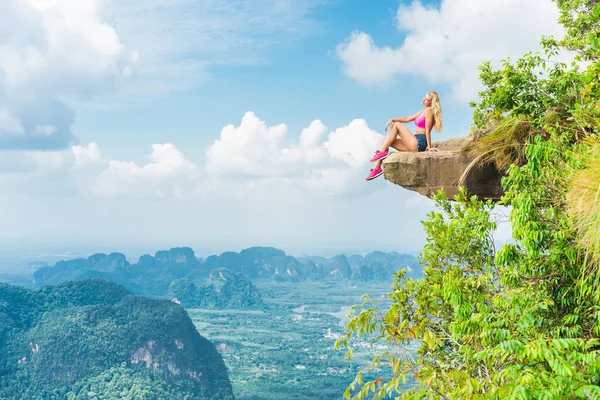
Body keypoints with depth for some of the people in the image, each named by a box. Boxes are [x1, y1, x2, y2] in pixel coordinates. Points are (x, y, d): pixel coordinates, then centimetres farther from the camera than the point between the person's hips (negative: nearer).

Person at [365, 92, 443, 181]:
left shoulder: (429, 110, -8)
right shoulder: (423, 112, 20)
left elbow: (427, 130, -13)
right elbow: (408, 119, 17)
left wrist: (429, 147, -16)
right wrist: (392, 119, 4)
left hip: (419, 144, -10)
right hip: (415, 144, 10)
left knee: (396, 125, -9)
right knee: (386, 140, 5)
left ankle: (382, 152, -11)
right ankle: (377, 168, -4)